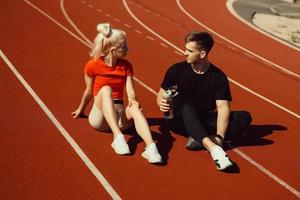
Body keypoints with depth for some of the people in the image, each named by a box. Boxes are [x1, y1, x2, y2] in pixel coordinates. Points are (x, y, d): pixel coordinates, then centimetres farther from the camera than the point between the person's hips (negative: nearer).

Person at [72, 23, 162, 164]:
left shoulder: (126, 66, 5)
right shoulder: (92, 66, -5)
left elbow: (130, 90, -6)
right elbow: (89, 91, 8)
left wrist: (132, 100, -27)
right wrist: (81, 109, 20)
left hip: (119, 115, 2)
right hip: (99, 116, -2)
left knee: (135, 108, -33)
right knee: (106, 89, -33)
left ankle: (151, 147, -55)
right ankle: (118, 136, -49)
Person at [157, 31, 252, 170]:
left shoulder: (218, 77, -8)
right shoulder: (176, 70, -5)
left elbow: (223, 108, -16)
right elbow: (161, 94, 3)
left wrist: (219, 137, -31)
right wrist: (161, 103, -23)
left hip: (204, 120, 2)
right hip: (179, 120, -2)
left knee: (244, 117, -18)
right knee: (188, 107, -37)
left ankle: (199, 139, -34)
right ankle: (212, 148, -56)